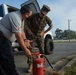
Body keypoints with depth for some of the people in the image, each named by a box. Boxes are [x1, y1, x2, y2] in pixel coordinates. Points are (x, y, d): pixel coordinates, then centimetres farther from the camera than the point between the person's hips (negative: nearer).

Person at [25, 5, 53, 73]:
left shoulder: (46, 19, -12)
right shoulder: (33, 16, -18)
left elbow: (51, 26, 4)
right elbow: (26, 24, -9)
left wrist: (44, 32, -3)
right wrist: (28, 30, -19)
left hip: (40, 36, 2)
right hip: (32, 35, -2)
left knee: (42, 50, 1)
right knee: (31, 50, -6)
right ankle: (30, 65, 1)